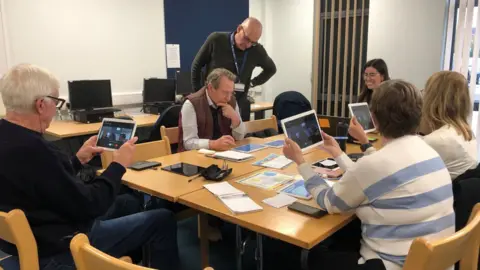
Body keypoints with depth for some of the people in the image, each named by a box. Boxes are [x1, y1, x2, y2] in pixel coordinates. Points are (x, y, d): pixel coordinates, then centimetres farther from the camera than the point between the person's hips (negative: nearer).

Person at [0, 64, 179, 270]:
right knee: (163, 221, -4)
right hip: (60, 250, -10)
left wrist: (78, 160, 11)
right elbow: (88, 206, -25)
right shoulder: (30, 148, -30)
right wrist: (119, 165, -13)